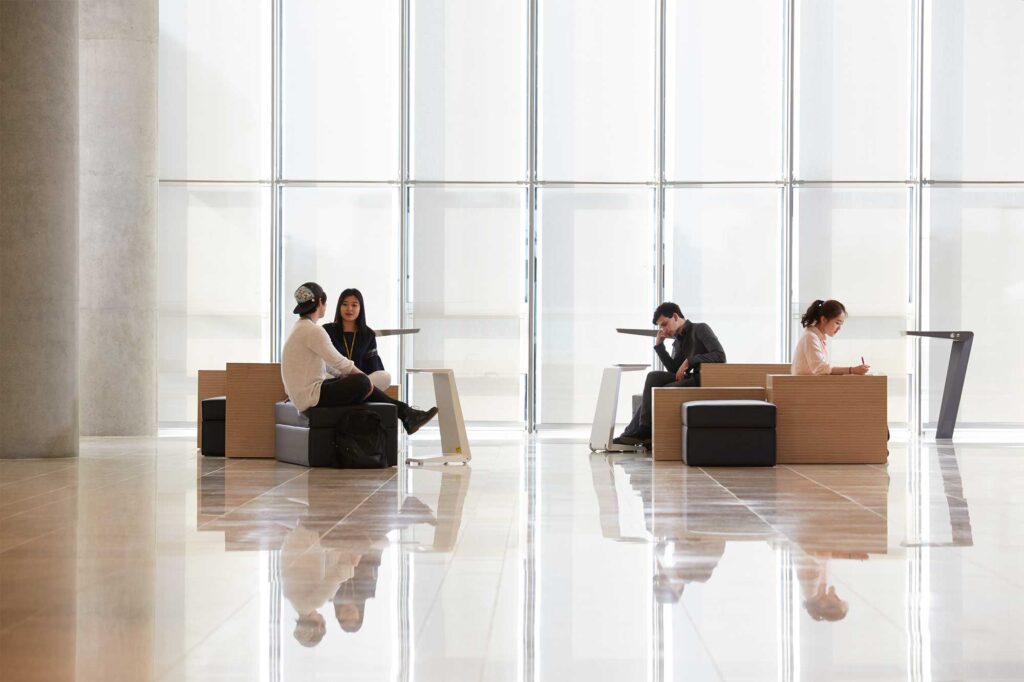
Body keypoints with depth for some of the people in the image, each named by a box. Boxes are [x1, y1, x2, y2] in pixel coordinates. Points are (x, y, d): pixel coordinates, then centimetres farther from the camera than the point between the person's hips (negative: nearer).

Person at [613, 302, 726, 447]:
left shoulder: (700, 329, -1)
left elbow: (720, 356, -14)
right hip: (691, 379, 8)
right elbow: (675, 371, 10)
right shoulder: (678, 342, 22)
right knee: (653, 377, -10)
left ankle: (639, 433, -2)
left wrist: (689, 361, -17)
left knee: (657, 391, -17)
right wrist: (659, 345, 6)